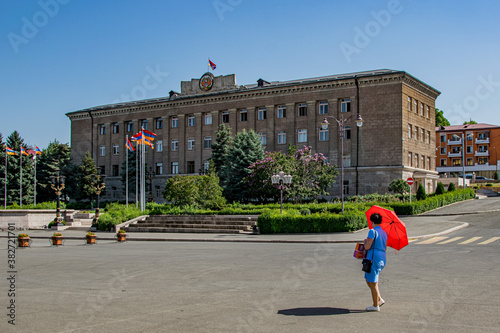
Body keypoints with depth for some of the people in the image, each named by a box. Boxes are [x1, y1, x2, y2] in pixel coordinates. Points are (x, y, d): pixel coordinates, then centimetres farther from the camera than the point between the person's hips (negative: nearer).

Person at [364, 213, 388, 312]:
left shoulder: (373, 231, -12)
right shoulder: (384, 233, 13)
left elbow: (367, 247, -17)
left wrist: (365, 241, 3)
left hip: (374, 259, -9)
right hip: (382, 259, 9)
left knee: (373, 283, 2)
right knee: (368, 280, 21)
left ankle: (376, 306, 9)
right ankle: (379, 299, 18)